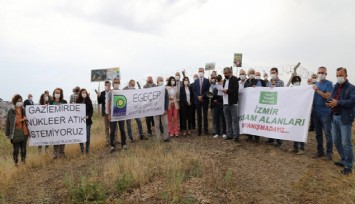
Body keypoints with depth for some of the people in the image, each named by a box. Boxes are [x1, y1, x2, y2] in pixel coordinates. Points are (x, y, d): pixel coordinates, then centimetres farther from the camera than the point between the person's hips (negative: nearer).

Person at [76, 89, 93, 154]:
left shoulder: (89, 101, 1)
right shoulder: (78, 101, 1)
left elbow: (91, 110, 1)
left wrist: (88, 116, -13)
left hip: (87, 120, 0)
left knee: (87, 135, 2)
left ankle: (87, 148, 11)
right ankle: (81, 148, 14)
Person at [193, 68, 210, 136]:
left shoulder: (207, 80, 2)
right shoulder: (196, 81, 10)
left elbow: (208, 90, -4)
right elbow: (194, 90, 6)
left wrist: (202, 96, -14)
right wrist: (198, 97, -9)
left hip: (205, 100, -2)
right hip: (197, 100, 2)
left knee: (205, 115, 3)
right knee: (199, 115, 5)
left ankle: (206, 130, 8)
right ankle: (199, 130, 9)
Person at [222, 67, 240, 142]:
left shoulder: (234, 79, -5)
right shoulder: (225, 80, 18)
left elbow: (235, 90, -16)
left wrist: (227, 91, -16)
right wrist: (222, 90, 1)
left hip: (232, 103, -7)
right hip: (225, 103, 7)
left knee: (234, 120, -3)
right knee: (228, 120, 11)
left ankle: (236, 136, 0)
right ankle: (229, 135, 19)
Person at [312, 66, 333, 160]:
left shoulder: (328, 84, -4)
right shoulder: (315, 84, 13)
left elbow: (328, 96, -16)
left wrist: (317, 90, -17)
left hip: (325, 112, -6)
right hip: (316, 112, 6)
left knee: (327, 133, -1)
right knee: (318, 133, 12)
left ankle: (329, 152, 9)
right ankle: (320, 151, 22)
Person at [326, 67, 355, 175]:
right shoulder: (335, 87, 14)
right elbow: (331, 99, 16)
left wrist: (338, 102, -22)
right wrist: (329, 103, -6)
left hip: (345, 119, -7)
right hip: (334, 117, 7)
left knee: (346, 143, -2)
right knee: (336, 141, 14)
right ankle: (344, 160, 30)